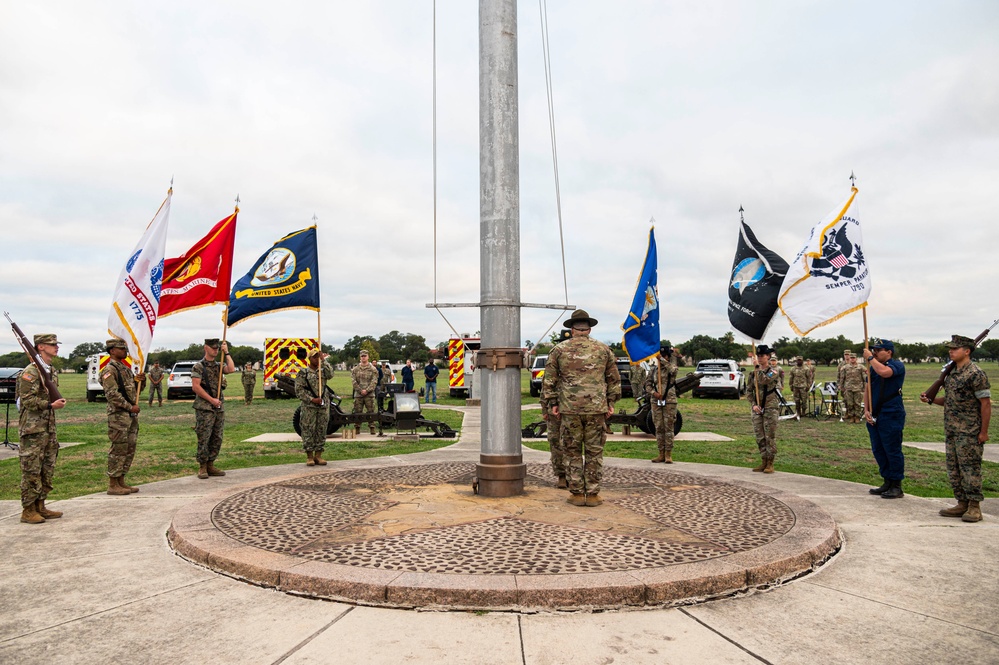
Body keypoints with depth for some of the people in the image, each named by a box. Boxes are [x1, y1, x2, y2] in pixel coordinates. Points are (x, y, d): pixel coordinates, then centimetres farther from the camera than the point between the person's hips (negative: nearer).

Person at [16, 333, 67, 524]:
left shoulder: (52, 372, 15)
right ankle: (28, 510, 4)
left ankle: (40, 506, 20)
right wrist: (51, 405, -23)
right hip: (32, 430, -8)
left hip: (49, 428, 8)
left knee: (47, 470, 11)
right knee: (31, 471, -3)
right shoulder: (31, 371, -11)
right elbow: (27, 400, -17)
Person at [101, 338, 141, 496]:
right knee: (118, 450, -5)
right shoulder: (110, 370, -10)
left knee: (129, 449, 11)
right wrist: (130, 407, -18)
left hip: (131, 415, 9)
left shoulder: (126, 368, 18)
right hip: (118, 416, -9)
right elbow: (112, 394, -19)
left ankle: (121, 481, 19)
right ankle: (113, 485, 2)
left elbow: (136, 389, 25)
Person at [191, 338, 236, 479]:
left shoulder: (219, 365, 14)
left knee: (217, 439, 8)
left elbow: (231, 369, -7)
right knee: (203, 439, -4)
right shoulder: (199, 366, -3)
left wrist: (226, 353, -4)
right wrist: (212, 400, -13)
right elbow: (195, 387, -11)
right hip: (204, 408, -6)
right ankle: (202, 468, 4)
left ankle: (210, 466, 17)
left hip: (219, 408, 6)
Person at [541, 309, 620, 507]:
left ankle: (577, 494, 11)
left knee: (573, 452, 8)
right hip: (596, 408, 1)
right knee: (594, 452, 7)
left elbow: (549, 379, 3)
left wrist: (553, 403, 9)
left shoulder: (559, 349, 2)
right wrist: (610, 402, 14)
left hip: (569, 409, 0)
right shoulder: (603, 349, 6)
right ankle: (593, 494, 10)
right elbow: (614, 379, 9)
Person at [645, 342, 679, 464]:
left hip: (669, 401, -3)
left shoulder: (671, 365, 1)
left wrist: (662, 359, -24)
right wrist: (653, 392, -9)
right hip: (656, 401, 3)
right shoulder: (653, 368, 9)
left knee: (668, 427, -2)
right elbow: (647, 383, 8)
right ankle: (661, 454, 12)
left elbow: (673, 370, -24)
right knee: (659, 428, 5)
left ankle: (668, 455, 3)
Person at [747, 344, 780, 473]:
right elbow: (748, 390, 8)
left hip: (770, 408, -5)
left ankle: (770, 464, 3)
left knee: (770, 437, -3)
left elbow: (763, 380, -24)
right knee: (759, 437, 8)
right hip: (757, 409, 5)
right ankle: (763, 462, 17)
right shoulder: (753, 373, 10)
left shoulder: (773, 372, -3)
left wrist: (758, 368, -15)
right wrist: (753, 405, -6)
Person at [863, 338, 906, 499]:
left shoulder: (897, 365, -8)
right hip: (874, 416, 8)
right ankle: (887, 483, 23)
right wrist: (866, 410, 3)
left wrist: (870, 358, -17)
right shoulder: (873, 367, 15)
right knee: (878, 450, 12)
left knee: (893, 451, -3)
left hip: (891, 416, -8)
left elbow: (884, 372, -31)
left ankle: (897, 486, 6)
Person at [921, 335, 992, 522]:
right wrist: (930, 399, 6)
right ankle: (962, 504, 20)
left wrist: (984, 432, -16)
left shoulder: (975, 374, -13)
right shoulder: (952, 373, 13)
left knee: (970, 468, -3)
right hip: (952, 430, 9)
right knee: (954, 469, 12)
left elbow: (986, 403, -15)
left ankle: (974, 507, 5)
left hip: (969, 432, -9)